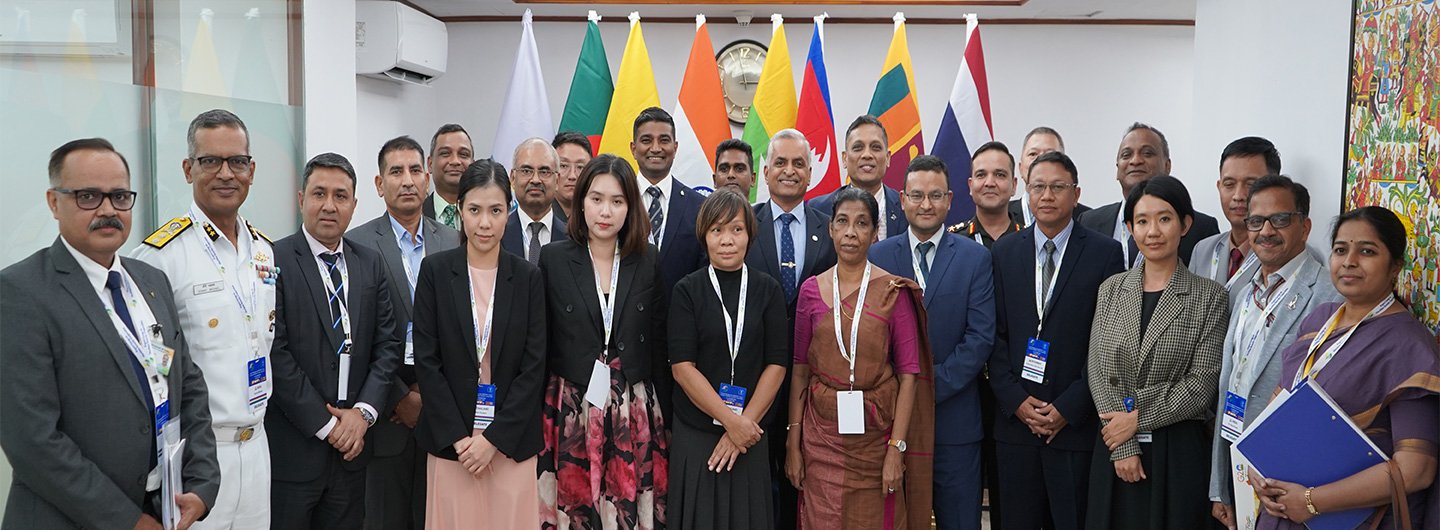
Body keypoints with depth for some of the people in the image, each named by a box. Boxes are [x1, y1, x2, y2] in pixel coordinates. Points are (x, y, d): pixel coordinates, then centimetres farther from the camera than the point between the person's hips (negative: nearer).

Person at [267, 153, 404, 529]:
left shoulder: (371, 264, 9)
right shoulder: (275, 260, -8)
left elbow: (388, 344, 7)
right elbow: (275, 353, -13)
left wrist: (363, 412, -6)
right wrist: (324, 424, -11)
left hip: (352, 443, 5)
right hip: (292, 447, -4)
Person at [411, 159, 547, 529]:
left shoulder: (528, 277, 1)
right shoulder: (436, 271, 0)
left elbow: (534, 366, -1)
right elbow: (426, 360, -2)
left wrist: (495, 438, -8)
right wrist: (458, 437, -8)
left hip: (511, 440, 1)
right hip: (450, 439, 0)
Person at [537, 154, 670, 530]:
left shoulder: (648, 261, 3)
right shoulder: (553, 259, -1)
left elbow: (659, 341, 5)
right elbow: (538, 341, 1)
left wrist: (658, 409, 2)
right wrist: (538, 409, -2)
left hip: (634, 410, 1)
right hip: (572, 408, -1)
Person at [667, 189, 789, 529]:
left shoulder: (768, 291, 3)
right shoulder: (687, 291, -2)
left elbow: (776, 364, -2)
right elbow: (682, 366, -9)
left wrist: (745, 423, -11)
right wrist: (731, 420, -14)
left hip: (751, 433, 1)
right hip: (695, 433, -1)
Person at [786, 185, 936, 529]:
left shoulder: (894, 291, -5)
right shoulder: (811, 290, 2)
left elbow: (909, 373, -7)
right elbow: (800, 370, 5)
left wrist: (896, 448, -12)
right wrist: (793, 442, 2)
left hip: (875, 435, -2)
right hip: (822, 434, 2)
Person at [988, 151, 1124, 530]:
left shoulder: (1105, 253, -1)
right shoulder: (1003, 253, 7)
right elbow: (994, 335, 4)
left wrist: (1070, 406, -9)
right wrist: (1015, 400, -6)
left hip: (1076, 423, -2)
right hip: (1014, 418, 2)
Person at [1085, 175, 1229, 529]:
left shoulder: (1210, 297, -3)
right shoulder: (1111, 290, 6)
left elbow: (1201, 386, -8)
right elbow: (1097, 370, 0)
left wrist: (1137, 420, -10)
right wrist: (1123, 446, -8)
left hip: (1178, 450, -2)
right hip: (1114, 449, 2)